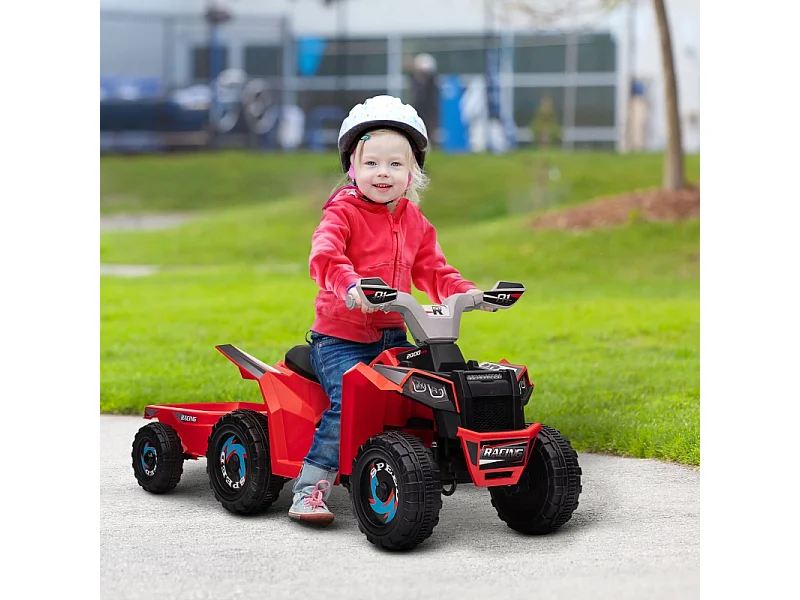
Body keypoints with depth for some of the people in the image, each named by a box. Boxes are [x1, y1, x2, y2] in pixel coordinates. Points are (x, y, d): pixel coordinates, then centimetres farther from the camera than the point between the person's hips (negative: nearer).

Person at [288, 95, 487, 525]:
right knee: (350, 401, -26)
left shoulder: (414, 221, 13)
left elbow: (433, 272, 16)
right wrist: (350, 284, -46)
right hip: (340, 338, -6)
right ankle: (309, 489, -18)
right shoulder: (343, 211, -7)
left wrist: (467, 293, -3)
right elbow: (324, 255, -26)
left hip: (392, 336, 6)